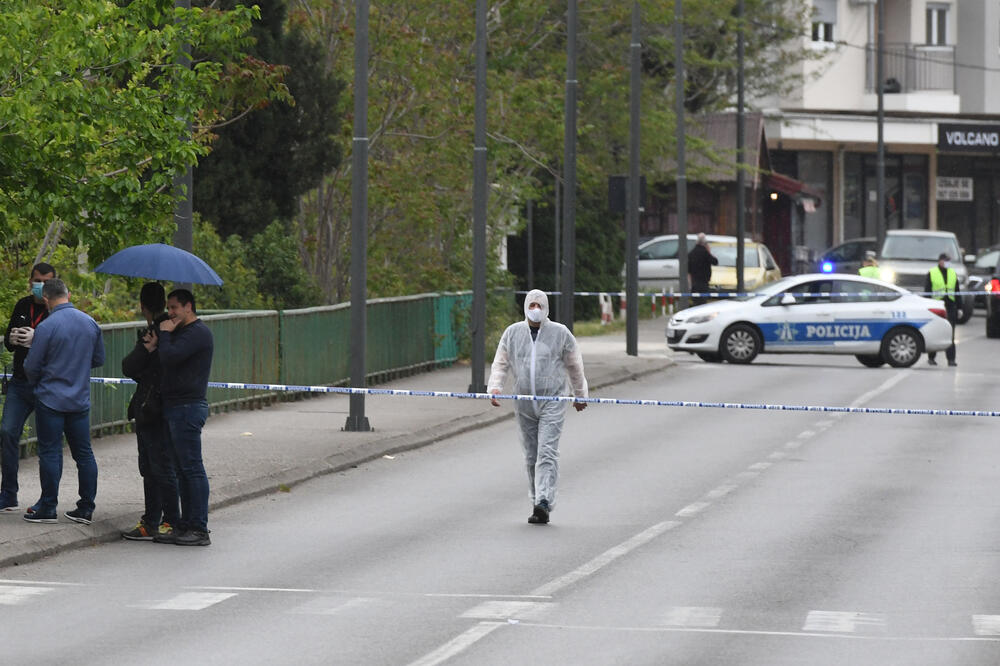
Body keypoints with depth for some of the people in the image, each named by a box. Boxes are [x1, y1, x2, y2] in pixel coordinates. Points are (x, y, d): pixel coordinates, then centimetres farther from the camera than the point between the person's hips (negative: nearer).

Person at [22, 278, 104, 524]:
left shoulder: (46, 327, -15)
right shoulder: (90, 323, 2)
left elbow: (31, 367, -8)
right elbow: (99, 359, 13)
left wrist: (35, 383, 13)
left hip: (51, 399, -5)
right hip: (80, 400, 5)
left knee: (50, 453, 1)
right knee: (84, 453, 8)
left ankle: (47, 508, 4)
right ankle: (86, 508, 11)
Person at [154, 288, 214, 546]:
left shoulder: (197, 332, -13)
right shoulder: (183, 331, 21)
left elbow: (169, 358, -23)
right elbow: (168, 360, 23)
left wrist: (164, 334, -10)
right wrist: (157, 343, 6)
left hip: (188, 408, -11)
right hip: (176, 408, 11)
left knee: (192, 468, -9)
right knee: (182, 469, 12)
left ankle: (199, 529, -9)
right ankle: (185, 525, 16)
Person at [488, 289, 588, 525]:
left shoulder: (560, 333, 1)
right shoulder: (512, 333, 7)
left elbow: (574, 366, 10)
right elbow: (500, 363, 8)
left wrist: (580, 395, 16)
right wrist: (495, 387, -8)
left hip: (552, 402, -4)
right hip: (524, 404, 4)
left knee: (547, 452, -14)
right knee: (531, 455, 8)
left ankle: (544, 502, -23)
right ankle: (538, 502, 16)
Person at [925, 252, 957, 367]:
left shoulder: (953, 274, 14)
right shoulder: (931, 274, 3)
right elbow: (927, 292, 2)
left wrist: (959, 307, 10)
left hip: (950, 307, 2)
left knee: (950, 335, -3)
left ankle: (951, 359, -3)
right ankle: (931, 357, 16)